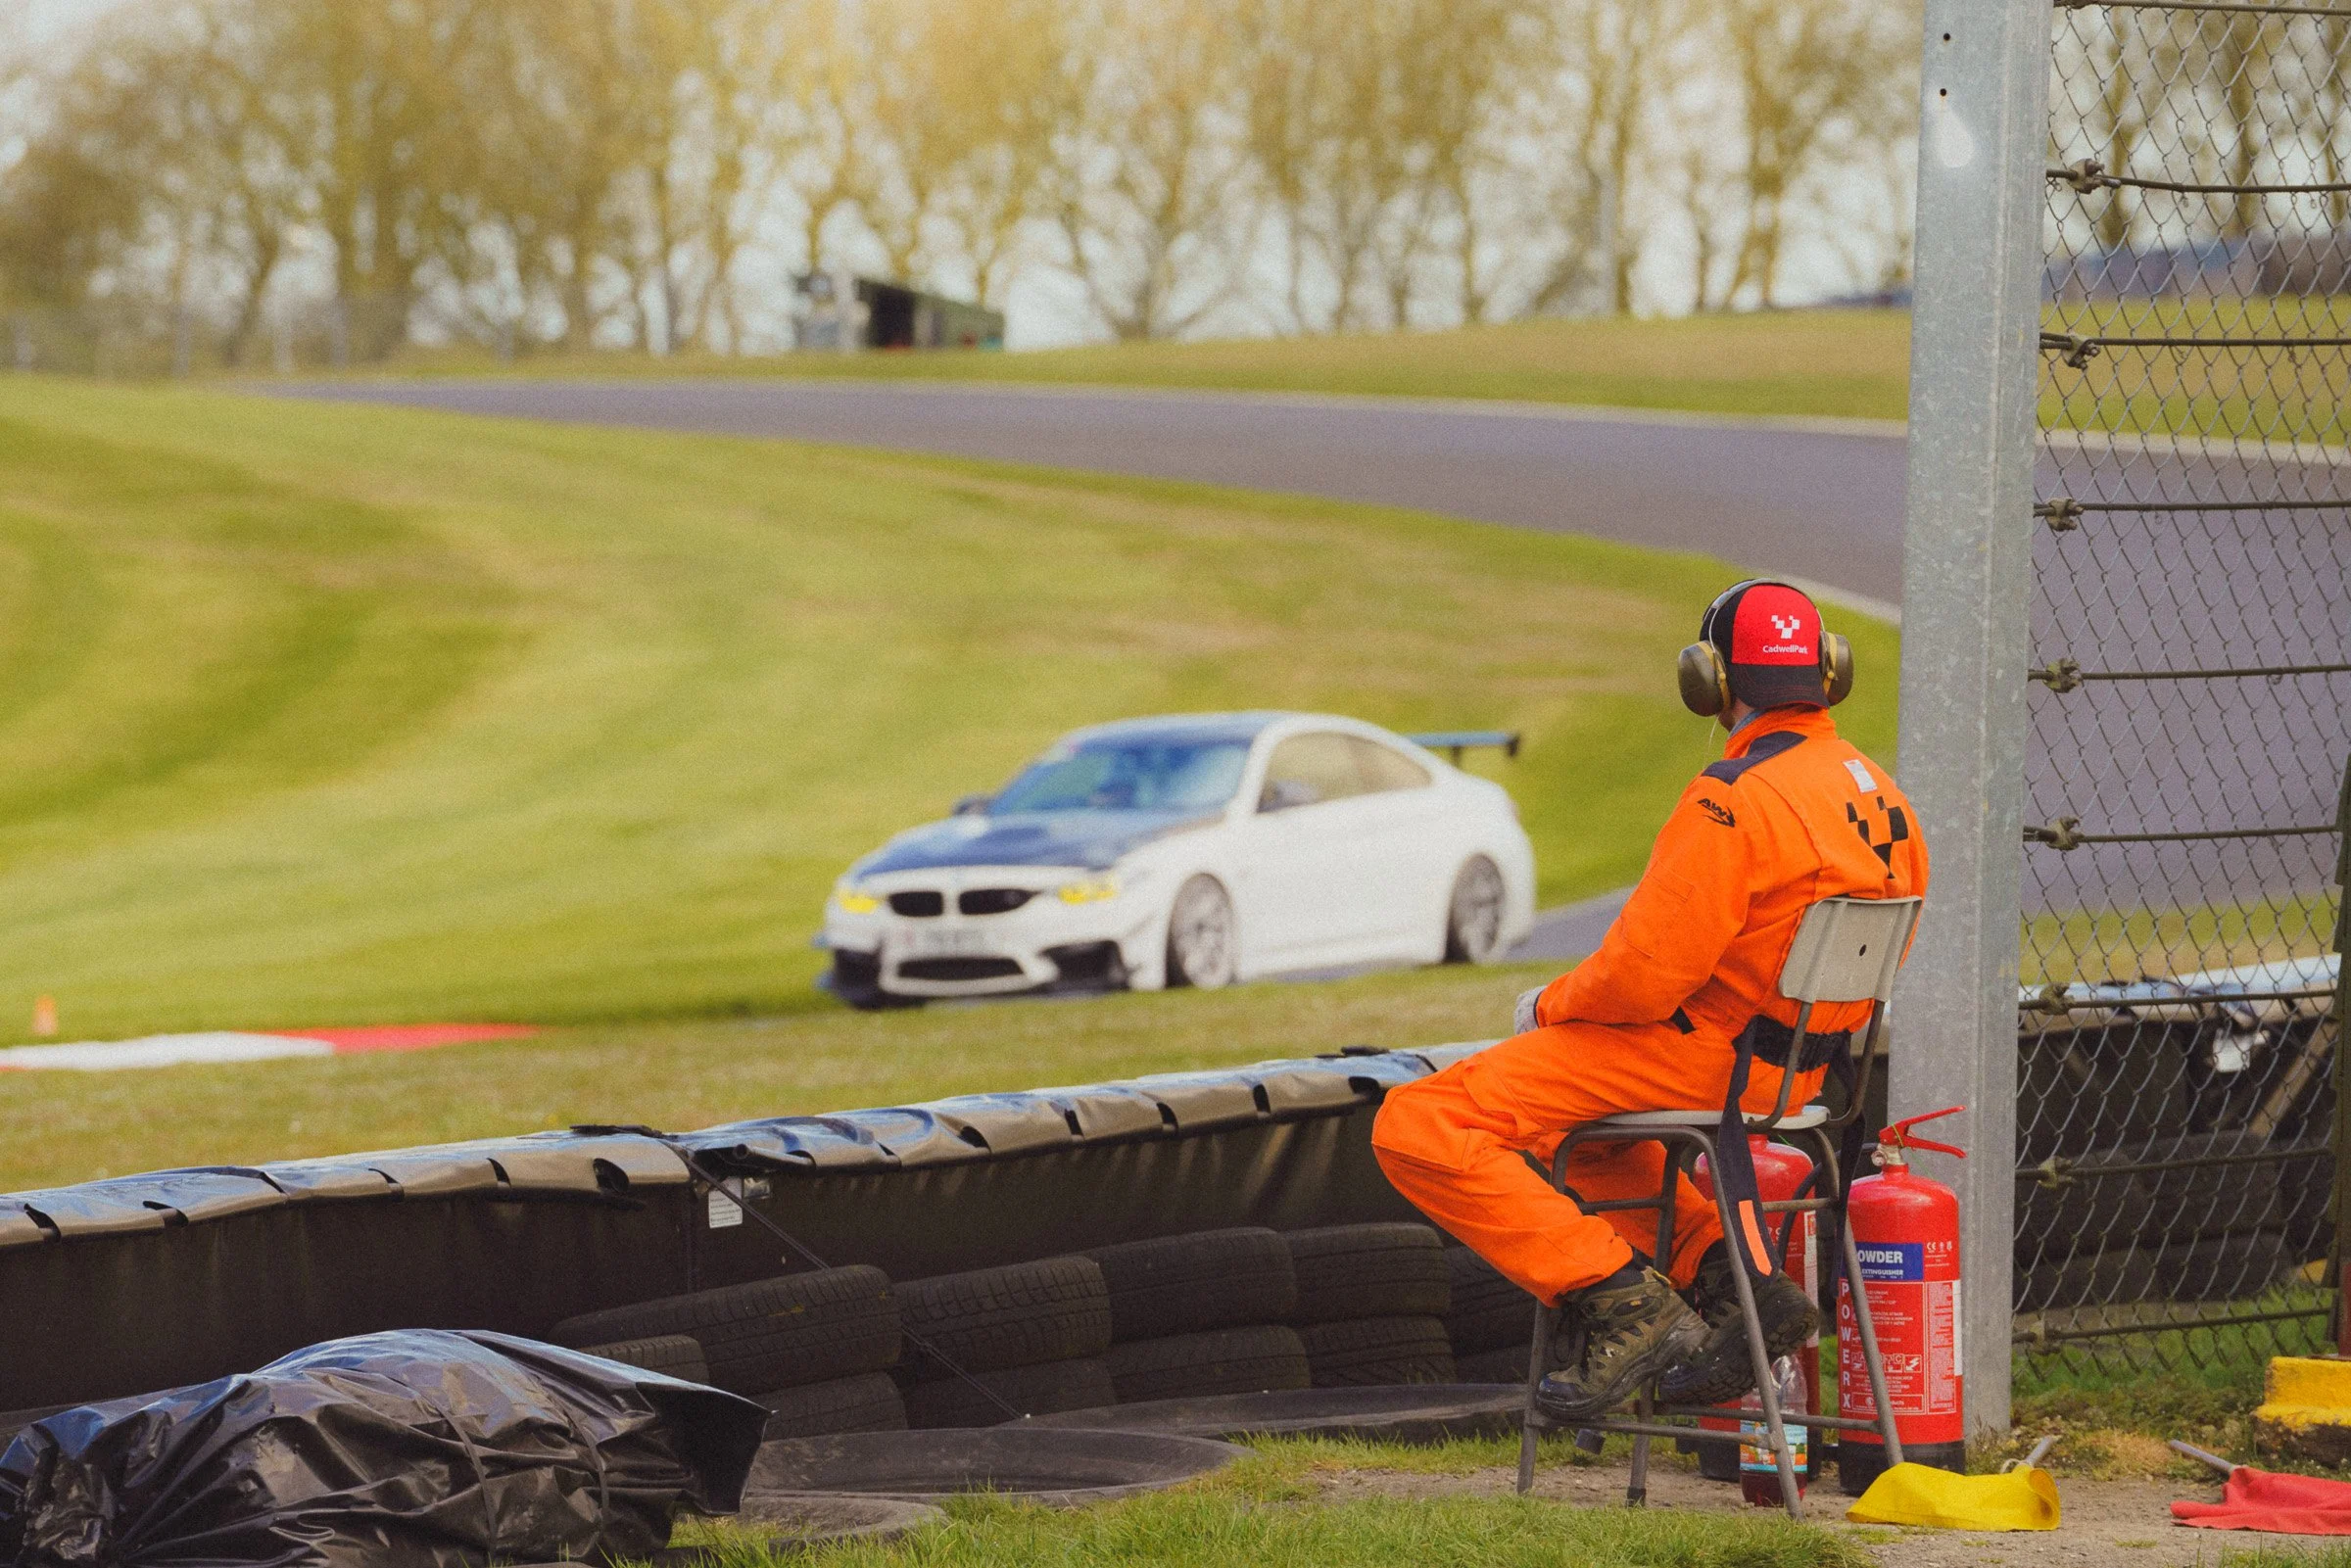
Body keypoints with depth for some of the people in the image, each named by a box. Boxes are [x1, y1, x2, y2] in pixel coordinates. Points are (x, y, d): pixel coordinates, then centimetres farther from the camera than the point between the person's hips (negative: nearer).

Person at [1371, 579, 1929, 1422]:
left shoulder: (1734, 801, -21)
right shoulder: (1881, 796, 5)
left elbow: (1640, 977, -22)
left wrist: (1550, 1006, -2)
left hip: (1701, 1059, -9)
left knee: (1417, 1130, -9)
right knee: (1560, 1123, 35)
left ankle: (1622, 1296, -15)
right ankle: (1725, 1273, 15)